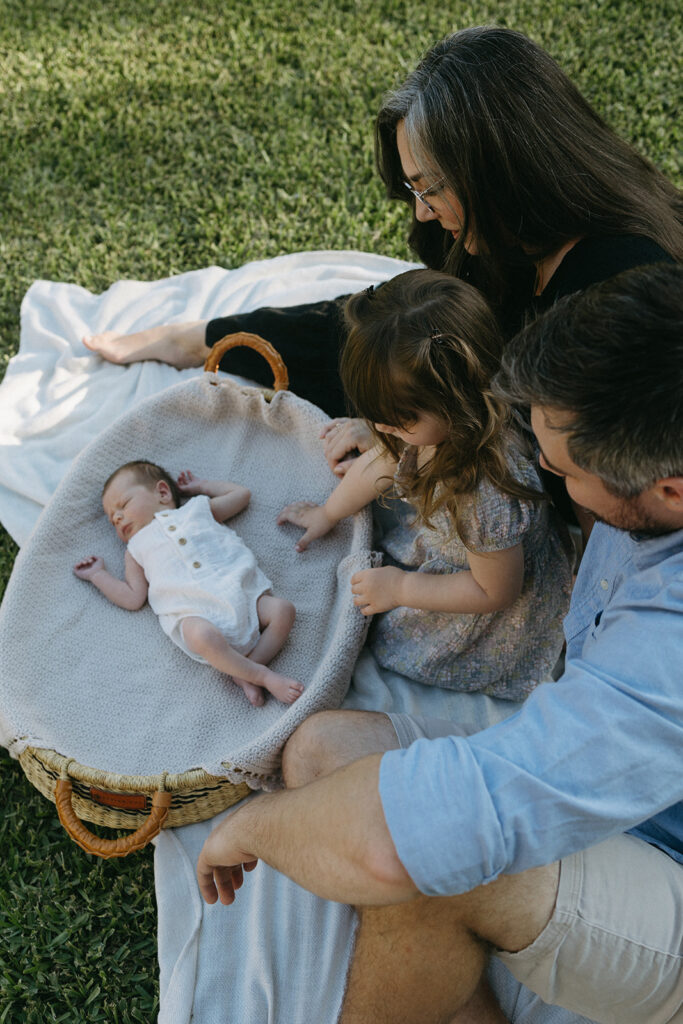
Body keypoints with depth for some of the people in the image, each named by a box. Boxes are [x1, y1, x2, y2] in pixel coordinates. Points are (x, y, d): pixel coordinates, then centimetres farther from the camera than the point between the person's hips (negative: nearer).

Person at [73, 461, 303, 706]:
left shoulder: (198, 507, 26)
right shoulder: (137, 547, 25)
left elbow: (240, 494, 35)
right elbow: (133, 598, 19)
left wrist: (201, 486, 40)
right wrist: (98, 575, 20)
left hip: (241, 592, 3)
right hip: (194, 613, -2)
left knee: (283, 609, -21)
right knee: (203, 636, -36)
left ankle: (245, 674, -16)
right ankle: (266, 677, -21)